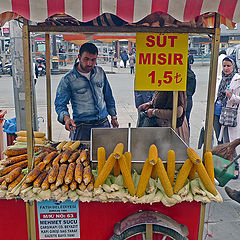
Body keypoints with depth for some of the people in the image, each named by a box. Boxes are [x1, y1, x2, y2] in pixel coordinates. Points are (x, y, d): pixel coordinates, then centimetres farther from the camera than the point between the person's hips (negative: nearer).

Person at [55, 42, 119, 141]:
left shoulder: (100, 72, 5)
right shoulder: (68, 79, -9)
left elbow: (108, 96, 15)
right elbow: (60, 104, -8)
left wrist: (113, 116, 16)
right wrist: (66, 118, -28)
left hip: (104, 124, 4)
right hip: (82, 127, -4)